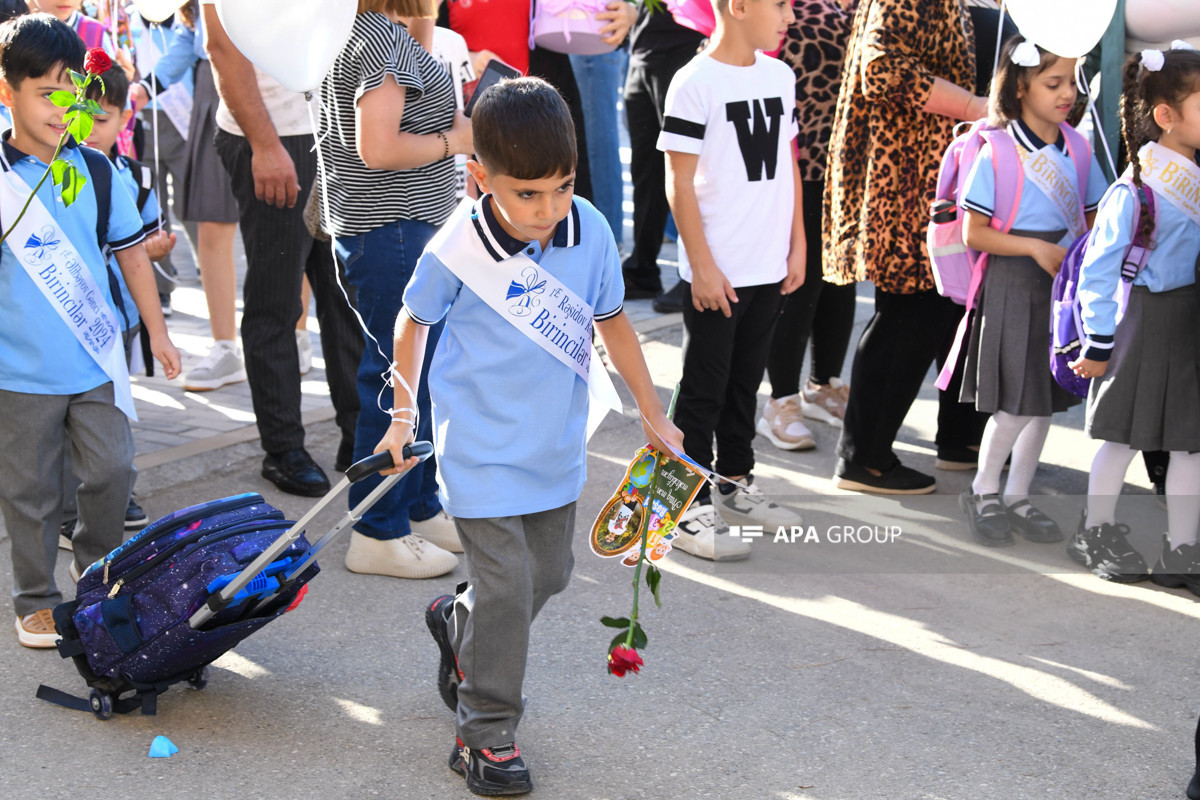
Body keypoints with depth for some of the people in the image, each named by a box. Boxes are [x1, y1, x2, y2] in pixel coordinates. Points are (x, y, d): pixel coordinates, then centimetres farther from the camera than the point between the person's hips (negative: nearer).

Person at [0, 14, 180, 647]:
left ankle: (98, 566, 31)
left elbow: (131, 251, 11)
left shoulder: (97, 172, 2)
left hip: (97, 357, 3)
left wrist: (158, 333, 13)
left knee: (111, 470, 6)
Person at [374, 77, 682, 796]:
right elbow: (414, 321, 0)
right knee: (506, 585, -6)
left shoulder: (590, 231, -11)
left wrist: (653, 413, 9)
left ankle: (459, 625, 46)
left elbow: (611, 321, 5)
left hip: (556, 442, 5)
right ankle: (486, 733, 10)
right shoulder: (456, 252, -20)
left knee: (551, 572, 17)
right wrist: (403, 415, 7)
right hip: (483, 449, -5)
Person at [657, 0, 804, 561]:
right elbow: (680, 183, -13)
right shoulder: (696, 83, -13)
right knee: (703, 392, 1)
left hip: (769, 269, 7)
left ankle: (735, 485, 31)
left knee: (745, 384, 18)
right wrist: (702, 267, -15)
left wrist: (797, 245, 11)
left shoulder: (779, 76, 8)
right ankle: (689, 510, 8)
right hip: (715, 275, -6)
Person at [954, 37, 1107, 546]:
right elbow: (974, 234, -10)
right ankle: (982, 493, 15)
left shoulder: (1077, 148, 4)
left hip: (1067, 285, 5)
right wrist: (1035, 247, -20)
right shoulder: (996, 152, -10)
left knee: (1046, 399, 10)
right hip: (1013, 286, -5)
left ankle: (1017, 498, 24)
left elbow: (1094, 220, 11)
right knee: (1018, 402, -6)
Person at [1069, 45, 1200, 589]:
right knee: (1123, 434, 8)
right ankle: (1097, 532, 28)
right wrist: (1098, 344, -12)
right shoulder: (1135, 190, -18)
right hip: (1143, 320, -6)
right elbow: (1099, 270, -15)